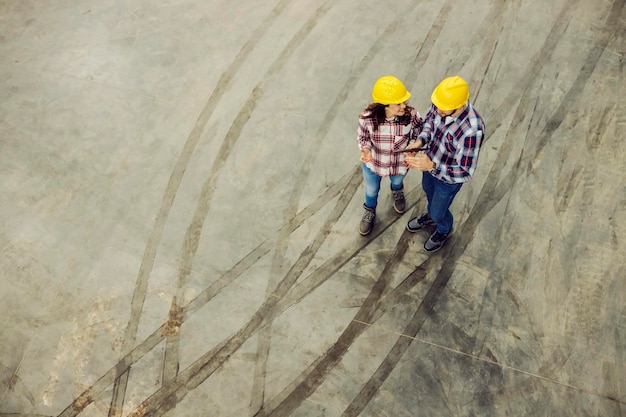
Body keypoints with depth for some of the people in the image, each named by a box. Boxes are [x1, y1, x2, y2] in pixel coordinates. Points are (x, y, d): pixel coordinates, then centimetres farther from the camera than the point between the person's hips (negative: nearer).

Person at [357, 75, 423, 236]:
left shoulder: (411, 115, -32)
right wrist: (365, 150, -33)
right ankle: (369, 212, 65)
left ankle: (397, 193, 77)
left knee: (397, 182, 38)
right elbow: (362, 136, -13)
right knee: (371, 190, 30)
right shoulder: (367, 118, -34)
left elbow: (418, 135, -10)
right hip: (373, 164, -1)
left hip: (400, 164, 1)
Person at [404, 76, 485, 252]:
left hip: (449, 176, -6)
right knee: (429, 191, 34)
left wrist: (431, 167, -43)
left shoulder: (471, 130, -43)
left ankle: (444, 230, 57)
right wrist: (419, 142, -18)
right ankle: (431, 215, 68)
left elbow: (465, 173, -35)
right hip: (430, 161, 6)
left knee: (438, 211, 21)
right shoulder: (442, 103, -25)